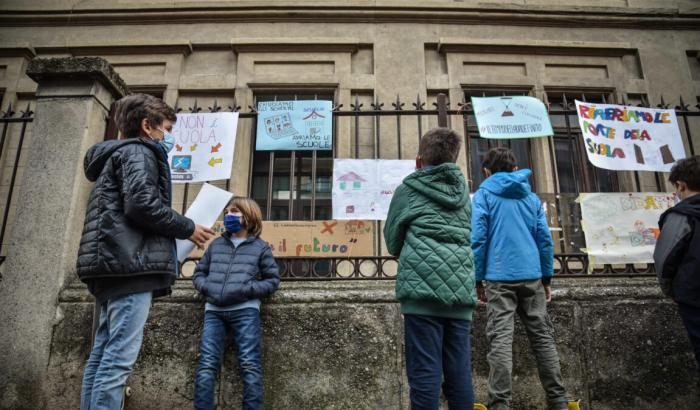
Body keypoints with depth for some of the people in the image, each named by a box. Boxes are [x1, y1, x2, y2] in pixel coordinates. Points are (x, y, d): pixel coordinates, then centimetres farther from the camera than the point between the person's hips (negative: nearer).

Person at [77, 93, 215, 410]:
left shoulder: (116, 155, 30)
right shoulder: (139, 152, -1)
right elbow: (141, 203, -18)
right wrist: (188, 228, -6)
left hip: (113, 266, 10)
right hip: (130, 263, -10)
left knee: (103, 355, 9)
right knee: (119, 358, -12)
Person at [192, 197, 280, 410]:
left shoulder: (260, 247, 9)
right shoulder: (216, 244, 20)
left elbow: (273, 280, 6)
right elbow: (198, 273, 22)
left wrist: (246, 290, -9)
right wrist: (206, 287, 0)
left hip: (245, 310, -3)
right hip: (214, 311, 3)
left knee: (250, 365, -7)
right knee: (207, 365, -4)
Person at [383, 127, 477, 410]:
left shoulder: (408, 188, 8)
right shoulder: (463, 191, 21)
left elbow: (392, 241, 15)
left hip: (422, 287, -5)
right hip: (461, 289, 5)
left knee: (425, 371, -3)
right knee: (459, 373, 9)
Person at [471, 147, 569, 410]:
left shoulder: (484, 194, 4)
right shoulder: (531, 196, 16)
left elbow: (478, 238, -5)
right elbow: (545, 239, 12)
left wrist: (478, 279, 0)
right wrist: (547, 279, 17)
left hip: (499, 277, -4)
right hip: (531, 276, 4)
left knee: (501, 341, -5)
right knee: (543, 337, 11)